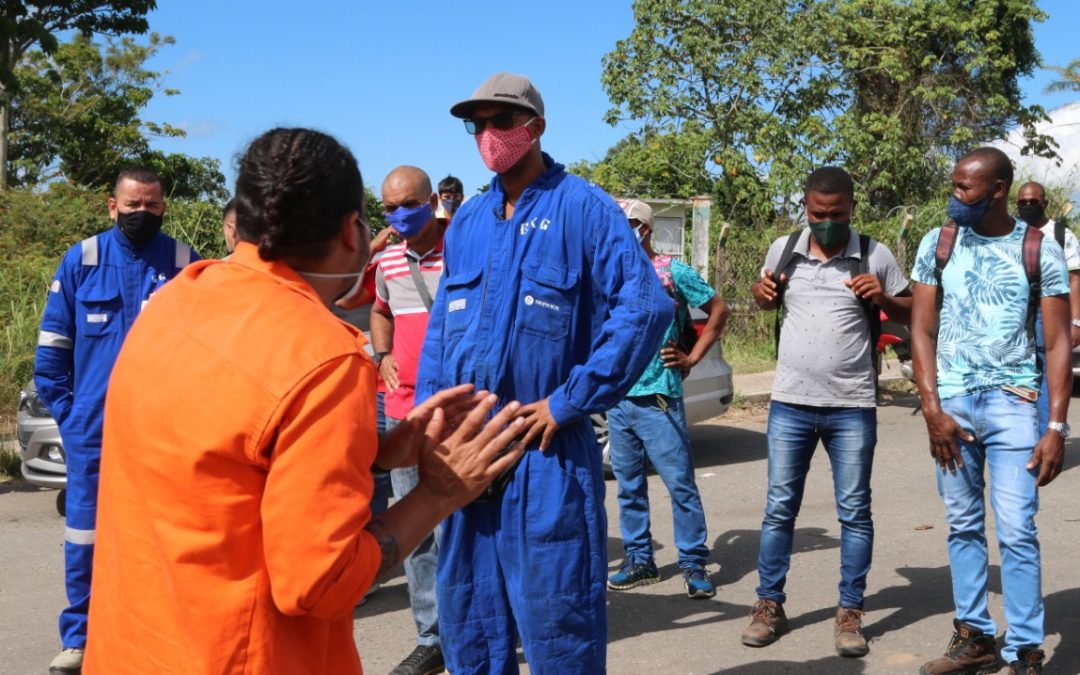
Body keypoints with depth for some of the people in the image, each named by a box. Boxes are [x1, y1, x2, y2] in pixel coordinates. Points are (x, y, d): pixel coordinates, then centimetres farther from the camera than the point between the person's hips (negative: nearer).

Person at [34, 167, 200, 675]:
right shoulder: (80, 261, 1)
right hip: (92, 429, 1)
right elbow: (52, 347, 5)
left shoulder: (187, 265, -1)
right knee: (84, 536, 6)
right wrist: (67, 412, 2)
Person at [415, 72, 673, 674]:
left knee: (556, 622, 2)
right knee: (468, 619, 16)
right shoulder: (467, 222, 13)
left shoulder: (583, 208, -6)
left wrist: (571, 401, -15)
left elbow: (646, 307, -15)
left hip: (546, 450, -6)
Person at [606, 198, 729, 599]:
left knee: (680, 483, -3)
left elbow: (719, 310, 1)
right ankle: (639, 560, 22)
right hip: (618, 397, 6)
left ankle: (694, 565, 5)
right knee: (629, 486, 11)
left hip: (658, 397, -5)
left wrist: (692, 359, -2)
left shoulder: (672, 272, -3)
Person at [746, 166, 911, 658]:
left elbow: (911, 314, 4)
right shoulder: (782, 250, 3)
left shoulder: (875, 256, -3)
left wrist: (883, 299, -16)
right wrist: (762, 292, -3)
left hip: (852, 408, -1)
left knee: (854, 511, 5)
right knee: (779, 507, 8)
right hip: (790, 404, 2)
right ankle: (769, 605, 19)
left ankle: (850, 613, 16)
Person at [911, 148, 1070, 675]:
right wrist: (932, 410, -7)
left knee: (1017, 533, -6)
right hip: (950, 400, 3)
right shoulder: (938, 244, 4)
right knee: (964, 527, 9)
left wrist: (1057, 427, -9)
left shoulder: (1039, 251, -2)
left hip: (1013, 401, -2)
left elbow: (1058, 343, -2)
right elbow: (922, 331, 3)